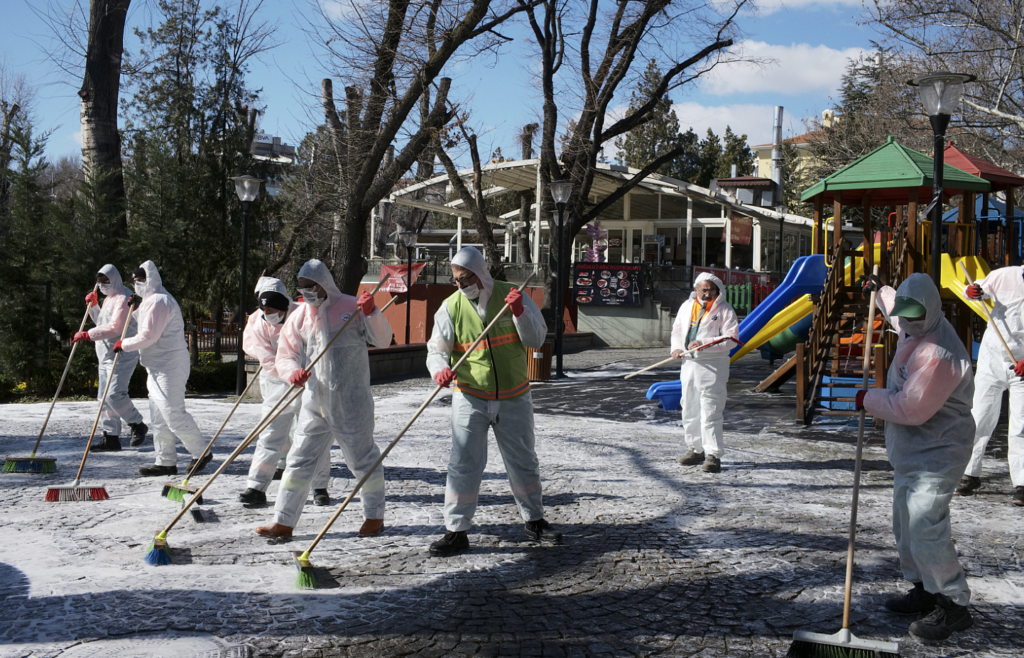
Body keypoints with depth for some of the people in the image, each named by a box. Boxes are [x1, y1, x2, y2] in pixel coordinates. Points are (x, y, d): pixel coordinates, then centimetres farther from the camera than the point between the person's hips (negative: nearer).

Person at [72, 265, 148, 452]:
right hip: (106, 355, 10)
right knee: (104, 396, 7)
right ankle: (111, 437, 10)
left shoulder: (123, 298, -13)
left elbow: (114, 328, -21)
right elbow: (101, 322, 28)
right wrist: (93, 305, 13)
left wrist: (88, 335, -22)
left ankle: (138, 425, 1)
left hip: (122, 355, -10)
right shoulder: (109, 298, 20)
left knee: (115, 394, -18)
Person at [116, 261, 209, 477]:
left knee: (173, 414, -10)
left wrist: (124, 344, -8)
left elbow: (148, 336, -19)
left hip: (169, 367, -11)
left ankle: (201, 453, 1)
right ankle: (166, 462, 14)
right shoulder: (151, 301, 21)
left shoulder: (158, 301, -15)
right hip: (159, 367, 11)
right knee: (159, 418, 10)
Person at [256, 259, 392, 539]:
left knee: (362, 458, 8)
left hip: (351, 403, -4)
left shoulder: (351, 307, -2)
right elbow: (285, 356, 8)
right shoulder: (299, 316, 8)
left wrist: (372, 313, -20)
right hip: (315, 403, 4)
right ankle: (283, 521, 12)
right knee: (300, 460, 5)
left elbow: (383, 340, -4)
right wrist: (293, 372, -15)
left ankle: (374, 515, 25)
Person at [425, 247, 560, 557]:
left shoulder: (511, 296, -5)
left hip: (514, 399, 1)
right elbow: (436, 349, -4)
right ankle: (457, 530, 3)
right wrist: (439, 369, -26)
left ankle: (534, 520, 33)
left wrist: (520, 313, -23)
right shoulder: (451, 307, -5)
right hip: (470, 399, -1)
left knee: (523, 462, 14)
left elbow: (537, 339, -6)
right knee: (463, 464, -6)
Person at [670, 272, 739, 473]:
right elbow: (677, 330, 22)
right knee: (689, 410, 13)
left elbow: (731, 338, -13)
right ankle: (695, 449, 26)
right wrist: (676, 348, 3)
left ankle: (713, 454, -7)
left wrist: (703, 344, -22)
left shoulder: (724, 310, -5)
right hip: (689, 364, 6)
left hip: (712, 366, -6)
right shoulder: (686, 306, 13)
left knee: (710, 411, -10)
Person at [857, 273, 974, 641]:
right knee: (905, 525, 15)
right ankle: (924, 590, 27)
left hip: (937, 453, -10)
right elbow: (897, 314, 33)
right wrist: (880, 291, 42)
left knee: (925, 529, -15)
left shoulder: (939, 354, -26)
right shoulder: (913, 328, 5)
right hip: (911, 452, 10)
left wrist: (870, 400, -12)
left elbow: (910, 408, -26)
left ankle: (954, 606, -4)